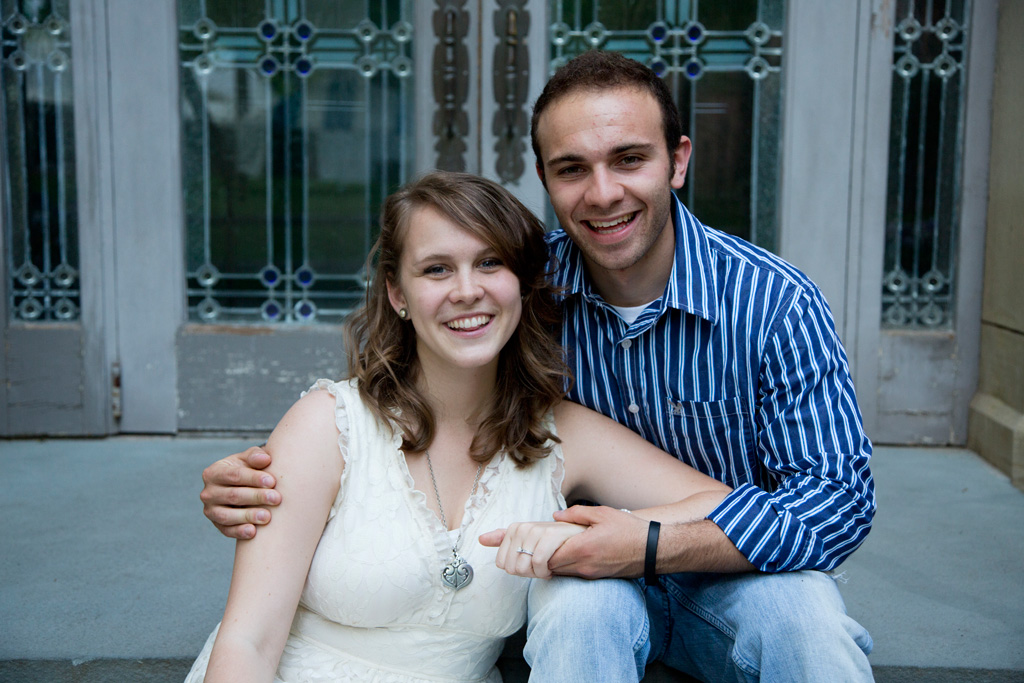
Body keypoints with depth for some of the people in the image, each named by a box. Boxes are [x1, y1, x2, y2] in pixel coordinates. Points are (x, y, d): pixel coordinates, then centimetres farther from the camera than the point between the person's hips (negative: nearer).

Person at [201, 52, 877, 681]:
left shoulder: (776, 303, -17)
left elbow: (839, 497, -17)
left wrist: (654, 544, -31)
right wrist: (266, 480, -26)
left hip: (739, 572, 0)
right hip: (588, 564, 1)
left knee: (803, 617, -32)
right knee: (575, 605, -33)